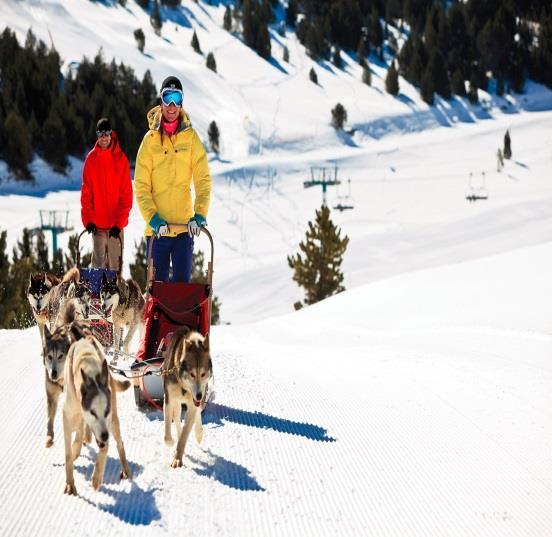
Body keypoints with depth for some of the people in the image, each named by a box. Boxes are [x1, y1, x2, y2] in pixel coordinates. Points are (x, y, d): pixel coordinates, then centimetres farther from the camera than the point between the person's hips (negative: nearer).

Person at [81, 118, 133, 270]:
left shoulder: (121, 158, -2)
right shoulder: (91, 159, 3)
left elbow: (126, 193, -3)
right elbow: (86, 192, 4)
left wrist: (120, 222, -10)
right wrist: (88, 219, -5)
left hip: (116, 224, -1)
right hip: (97, 223, 1)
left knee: (115, 262, 1)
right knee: (98, 262, 1)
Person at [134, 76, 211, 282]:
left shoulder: (191, 137, 2)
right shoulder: (150, 139, 2)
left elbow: (203, 179, -1)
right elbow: (141, 185, -1)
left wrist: (200, 214, -14)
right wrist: (152, 218, -13)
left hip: (185, 226, 0)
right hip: (157, 227, 0)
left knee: (182, 282, -2)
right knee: (158, 282, 6)